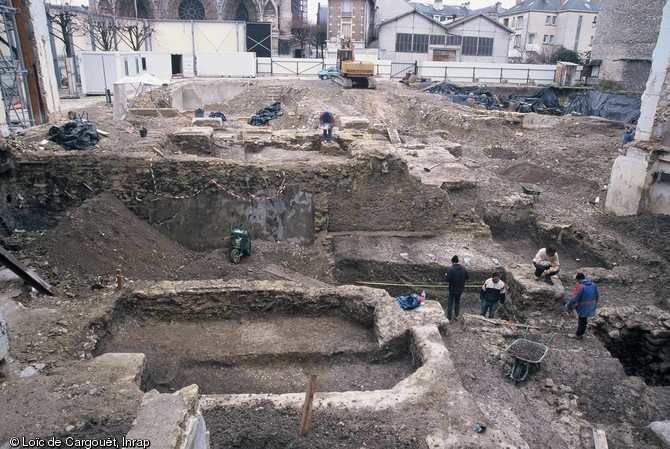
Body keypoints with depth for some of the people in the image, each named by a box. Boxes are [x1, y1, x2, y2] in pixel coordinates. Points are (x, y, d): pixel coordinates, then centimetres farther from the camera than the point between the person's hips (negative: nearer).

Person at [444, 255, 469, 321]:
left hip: (452, 289, -4)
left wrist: (445, 275, -2)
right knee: (457, 302, 22)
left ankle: (448, 317, 10)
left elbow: (447, 279, -23)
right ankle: (456, 316, 30)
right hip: (460, 289, 4)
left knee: (450, 302, 8)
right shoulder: (464, 268, -5)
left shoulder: (450, 270, -21)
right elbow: (468, 277, 3)